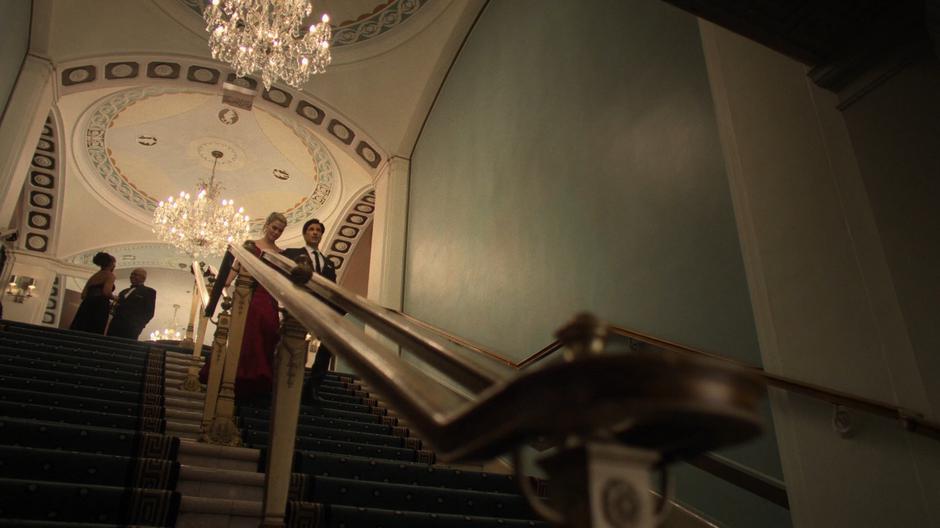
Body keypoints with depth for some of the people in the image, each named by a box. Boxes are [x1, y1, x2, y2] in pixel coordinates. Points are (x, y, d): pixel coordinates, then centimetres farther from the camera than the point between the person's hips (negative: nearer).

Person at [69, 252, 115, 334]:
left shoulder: (93, 276, 25)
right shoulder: (110, 275, 2)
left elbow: (83, 295, 21)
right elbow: (106, 292, -14)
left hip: (87, 305, 7)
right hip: (99, 307, -7)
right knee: (93, 335, -13)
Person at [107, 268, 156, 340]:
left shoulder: (149, 291, 7)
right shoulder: (124, 291, 29)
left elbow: (149, 313, -1)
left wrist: (138, 326, -12)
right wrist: (114, 308, 3)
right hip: (115, 325, 6)